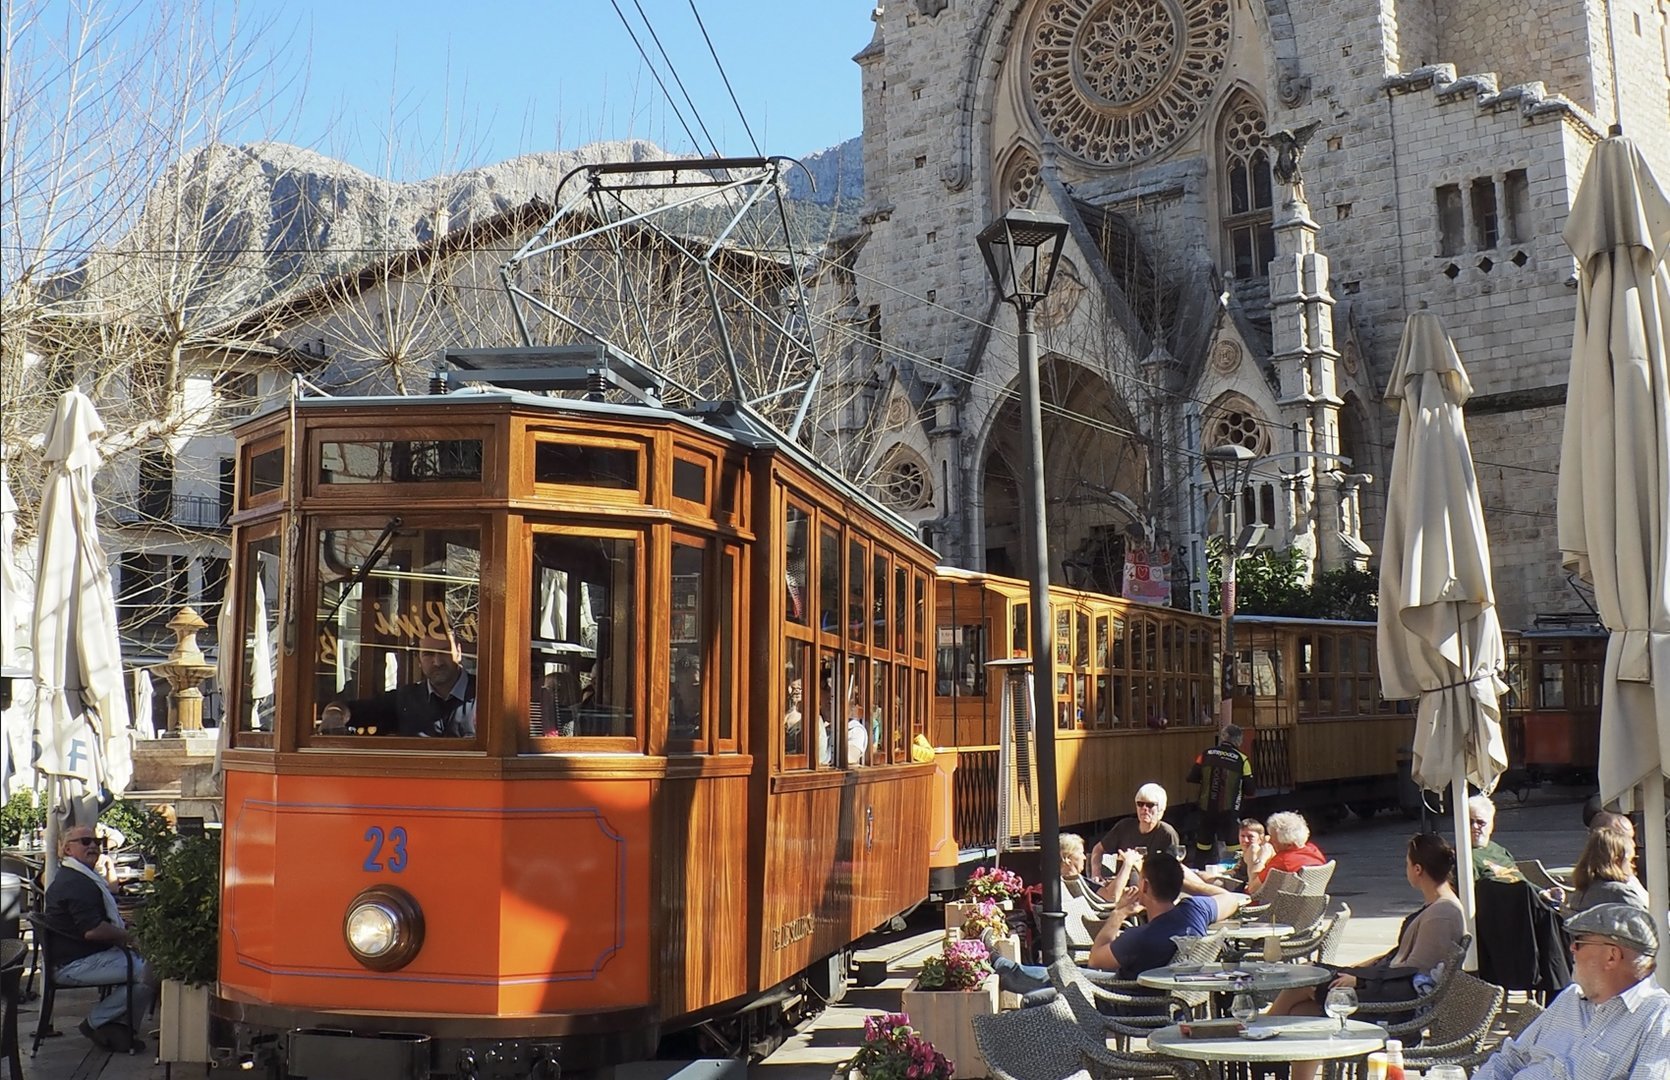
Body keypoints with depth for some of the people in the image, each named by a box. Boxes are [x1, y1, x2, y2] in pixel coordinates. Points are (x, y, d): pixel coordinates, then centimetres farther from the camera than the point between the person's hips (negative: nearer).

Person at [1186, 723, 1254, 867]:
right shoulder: (1242, 760, -7)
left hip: (1205, 810, 3)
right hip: (1228, 812, -3)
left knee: (1202, 849, 15)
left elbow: (1192, 778, 2)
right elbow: (1249, 790, -3)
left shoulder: (1206, 754, -2)